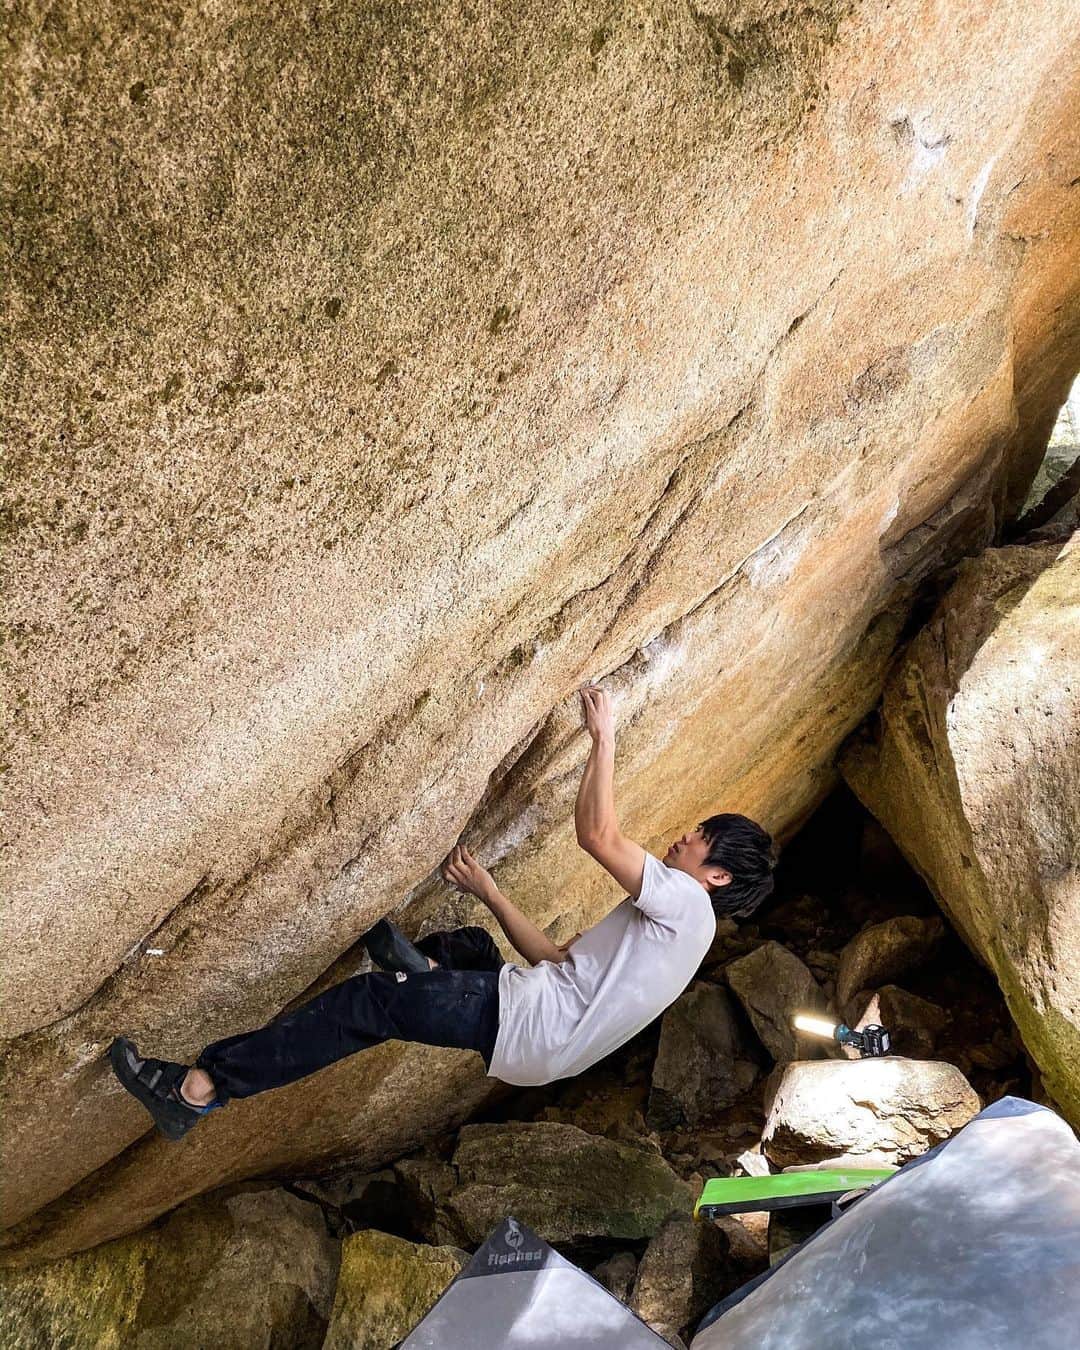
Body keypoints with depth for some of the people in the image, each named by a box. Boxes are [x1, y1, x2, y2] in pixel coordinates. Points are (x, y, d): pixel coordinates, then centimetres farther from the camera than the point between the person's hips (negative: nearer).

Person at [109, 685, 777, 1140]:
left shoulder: (684, 903, -9)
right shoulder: (673, 928, 22)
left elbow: (598, 834, -23)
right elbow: (559, 958, 21)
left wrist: (605, 736, -13)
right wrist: (488, 890, 18)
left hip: (523, 1026, -10)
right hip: (534, 1022, 10)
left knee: (368, 1002, -10)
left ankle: (198, 1087, -7)